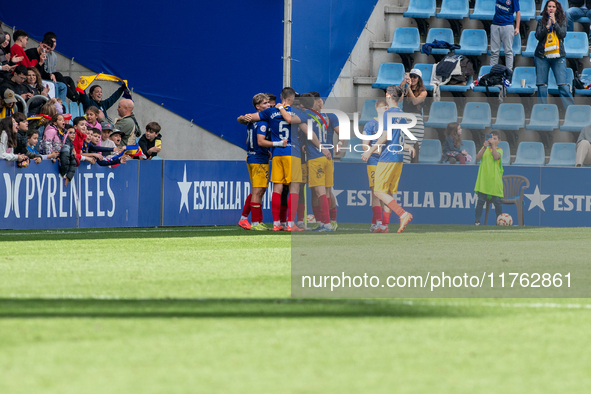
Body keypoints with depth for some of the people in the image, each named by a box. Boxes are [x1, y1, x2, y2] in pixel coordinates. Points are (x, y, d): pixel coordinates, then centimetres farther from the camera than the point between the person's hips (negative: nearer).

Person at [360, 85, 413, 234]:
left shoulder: (389, 113, -12)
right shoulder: (401, 114, 14)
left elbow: (386, 136, -18)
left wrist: (370, 151, -14)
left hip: (388, 157, -9)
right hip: (398, 158, 9)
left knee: (379, 191, -8)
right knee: (388, 192, 12)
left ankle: (403, 214, -21)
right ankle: (384, 225, 12)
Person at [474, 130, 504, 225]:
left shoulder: (499, 150, 6)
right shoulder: (484, 149, 11)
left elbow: (496, 157, -16)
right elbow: (477, 158, -6)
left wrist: (493, 145, -17)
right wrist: (485, 147, -17)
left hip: (495, 180, -1)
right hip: (483, 180, 1)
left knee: (497, 201, 0)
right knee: (481, 200, -3)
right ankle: (477, 220, 0)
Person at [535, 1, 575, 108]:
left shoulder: (562, 21, 8)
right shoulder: (541, 22, 9)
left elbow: (563, 34, -7)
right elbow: (538, 36, -2)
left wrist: (554, 22, -11)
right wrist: (547, 26, -12)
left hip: (558, 56, -1)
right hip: (542, 55, 1)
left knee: (563, 85, -8)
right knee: (542, 85, 1)